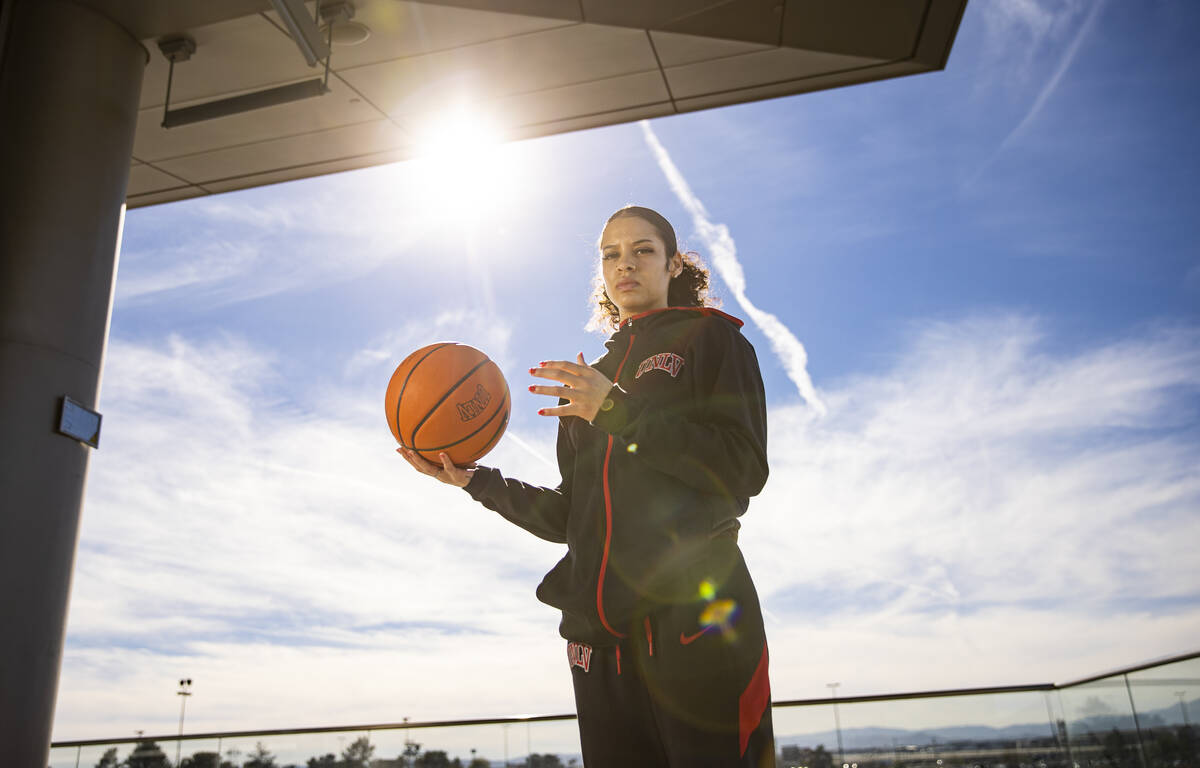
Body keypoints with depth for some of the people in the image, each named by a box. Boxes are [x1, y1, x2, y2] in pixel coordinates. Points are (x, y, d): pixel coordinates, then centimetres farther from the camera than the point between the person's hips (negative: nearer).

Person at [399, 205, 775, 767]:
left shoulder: (709, 338, 7)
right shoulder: (587, 384, 23)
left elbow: (743, 471, -8)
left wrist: (621, 411, -13)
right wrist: (478, 481, 9)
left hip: (695, 617, -5)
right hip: (602, 629, 5)